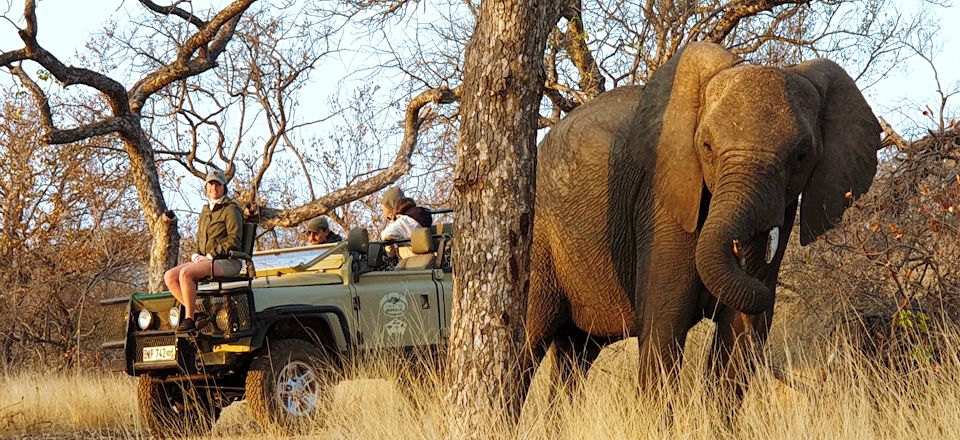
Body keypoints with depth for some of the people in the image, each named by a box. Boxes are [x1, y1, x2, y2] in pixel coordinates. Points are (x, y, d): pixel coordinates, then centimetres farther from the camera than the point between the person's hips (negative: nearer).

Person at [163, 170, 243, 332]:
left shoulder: (231, 209, -3)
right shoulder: (205, 212, 20)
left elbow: (234, 240, -12)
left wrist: (210, 255, -16)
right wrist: (196, 255, 4)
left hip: (227, 262, -8)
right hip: (204, 260, 8)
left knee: (186, 273, -30)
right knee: (170, 276, -12)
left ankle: (189, 319, -25)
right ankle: (196, 312, -14)